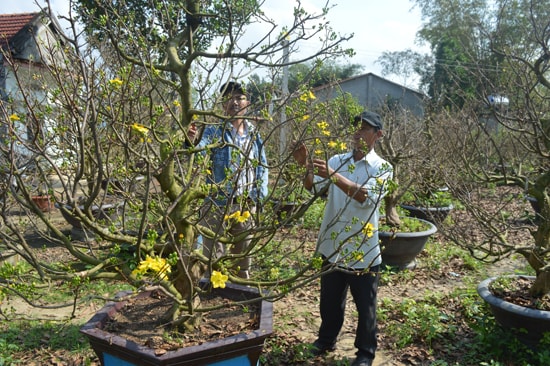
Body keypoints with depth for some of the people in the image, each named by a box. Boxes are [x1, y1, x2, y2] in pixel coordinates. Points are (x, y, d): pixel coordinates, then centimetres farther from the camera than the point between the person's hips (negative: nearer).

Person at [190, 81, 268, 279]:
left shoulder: (254, 134, 9)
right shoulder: (214, 131, -4)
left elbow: (262, 166, 13)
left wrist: (258, 195, 0)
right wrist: (191, 142, -45)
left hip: (246, 205, 4)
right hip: (217, 204, -4)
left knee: (243, 254, 17)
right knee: (213, 257, 1)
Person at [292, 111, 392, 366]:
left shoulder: (382, 168, -8)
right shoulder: (337, 160, 4)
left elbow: (366, 196, -26)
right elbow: (313, 187, -6)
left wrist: (333, 176, -35)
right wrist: (306, 166, -25)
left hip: (363, 249, -3)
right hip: (332, 244, 4)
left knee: (365, 305, 11)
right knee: (330, 299, 20)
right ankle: (326, 339, 41)